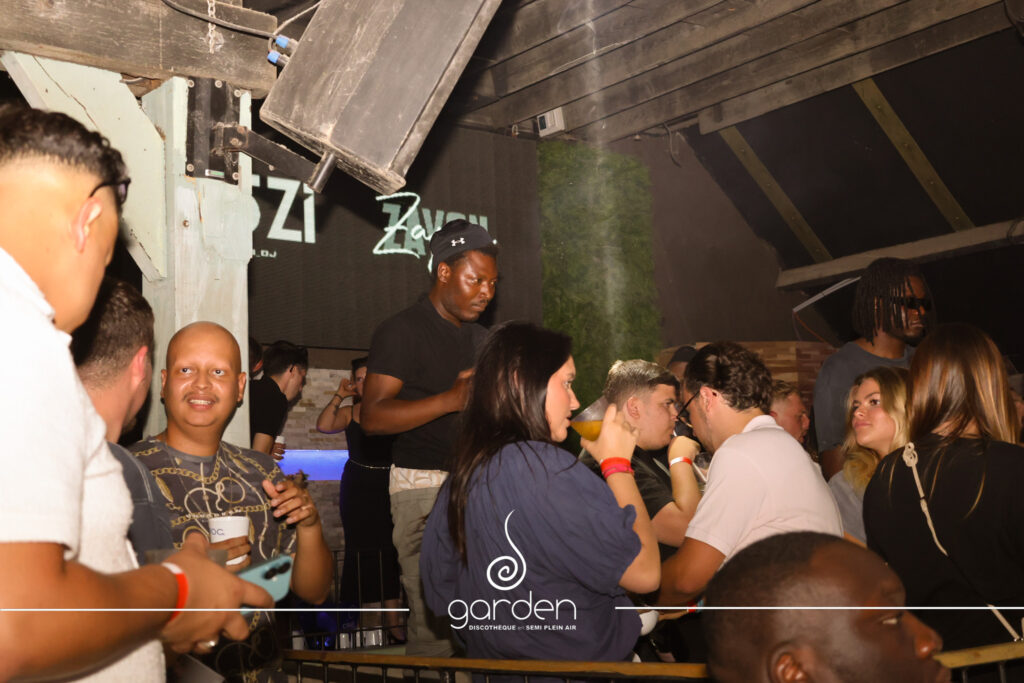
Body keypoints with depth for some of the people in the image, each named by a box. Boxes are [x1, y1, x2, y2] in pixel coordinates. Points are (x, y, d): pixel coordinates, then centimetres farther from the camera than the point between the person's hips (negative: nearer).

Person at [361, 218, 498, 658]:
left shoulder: (479, 337, 19)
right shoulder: (402, 331, -4)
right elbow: (373, 416, -15)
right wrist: (452, 400, -22)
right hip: (423, 484, -7)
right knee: (433, 618, -10)